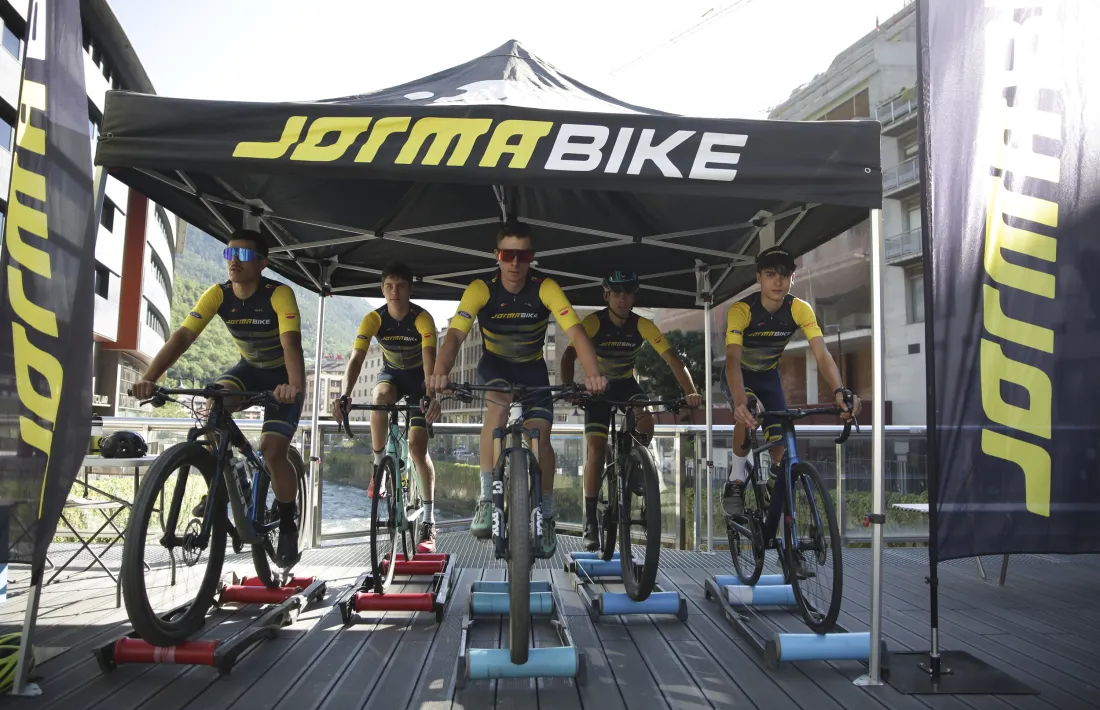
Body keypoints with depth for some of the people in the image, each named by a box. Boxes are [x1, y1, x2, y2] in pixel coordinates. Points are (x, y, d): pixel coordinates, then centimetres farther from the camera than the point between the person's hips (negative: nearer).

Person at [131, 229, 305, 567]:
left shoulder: (279, 294, -28)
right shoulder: (217, 295, -15)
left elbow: (291, 342, -42)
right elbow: (182, 337, -25)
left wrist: (295, 386, -61)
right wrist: (149, 378, -40)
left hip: (282, 376, -4)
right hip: (249, 368, 4)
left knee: (272, 451, -19)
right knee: (214, 405, -27)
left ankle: (288, 526, 4)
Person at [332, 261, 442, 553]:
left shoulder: (422, 318, -27)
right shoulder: (374, 319, -21)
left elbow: (429, 358, -40)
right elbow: (356, 358, -30)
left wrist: (432, 395, -58)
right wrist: (345, 395, -47)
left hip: (419, 377, -2)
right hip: (392, 373, 2)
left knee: (417, 446, -13)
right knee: (381, 396, -36)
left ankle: (429, 521, -7)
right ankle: (379, 466, -14)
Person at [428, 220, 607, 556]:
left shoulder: (545, 288, -25)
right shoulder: (481, 288, -25)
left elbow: (575, 331, -35)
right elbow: (455, 334, -36)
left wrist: (593, 374, -53)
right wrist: (440, 372, -56)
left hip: (531, 366, 1)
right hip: (494, 363, -1)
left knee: (540, 436, -13)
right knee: (498, 403, -33)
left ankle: (545, 515, 11)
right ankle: (487, 498, -22)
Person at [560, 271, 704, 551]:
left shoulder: (642, 326, -20)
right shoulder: (593, 322, -24)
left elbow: (672, 359, -25)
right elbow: (569, 355, -31)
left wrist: (691, 392, -39)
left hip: (626, 384, 1)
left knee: (645, 422, -28)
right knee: (596, 448, -12)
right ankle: (591, 520, -3)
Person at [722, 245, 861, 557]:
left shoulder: (800, 309, -22)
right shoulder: (741, 310, -32)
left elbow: (822, 354, -31)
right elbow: (732, 359, -44)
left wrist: (840, 391, -50)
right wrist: (740, 402, -62)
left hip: (769, 377, 4)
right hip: (739, 376, -3)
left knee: (782, 452, -5)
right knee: (749, 411, -38)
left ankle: (770, 530, 11)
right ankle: (736, 479, -15)